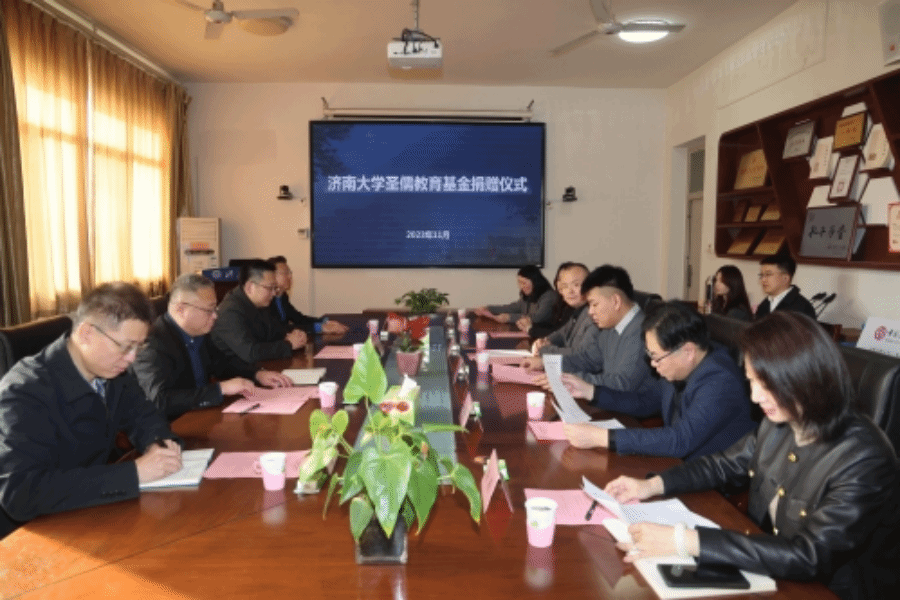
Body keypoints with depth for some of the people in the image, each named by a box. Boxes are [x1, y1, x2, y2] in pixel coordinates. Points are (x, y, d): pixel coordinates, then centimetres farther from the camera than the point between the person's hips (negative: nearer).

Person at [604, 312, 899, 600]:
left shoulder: (864, 461, -24)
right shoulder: (778, 424, -5)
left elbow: (806, 557, -30)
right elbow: (725, 464, 10)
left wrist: (686, 542, -36)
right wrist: (653, 485, -5)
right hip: (767, 569, 6)